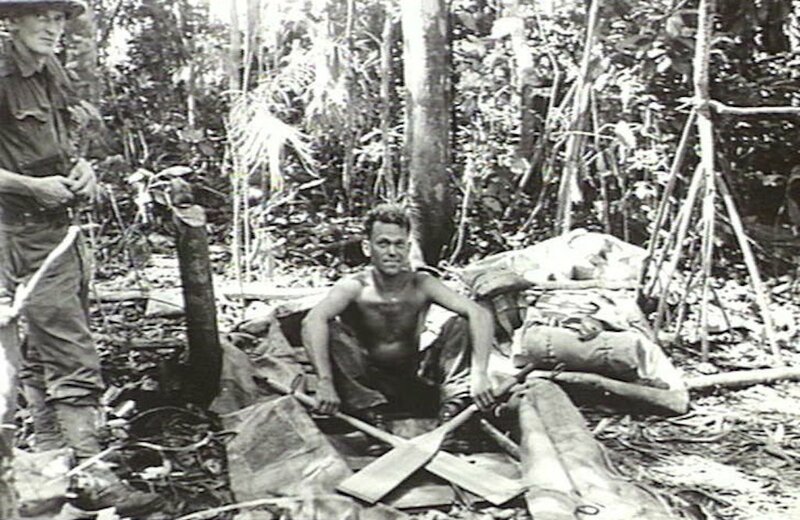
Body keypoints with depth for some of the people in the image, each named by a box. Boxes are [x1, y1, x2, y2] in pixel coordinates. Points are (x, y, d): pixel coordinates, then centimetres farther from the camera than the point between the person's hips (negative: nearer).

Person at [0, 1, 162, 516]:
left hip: (59, 223, 9)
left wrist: (81, 167, 5)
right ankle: (92, 477, -4)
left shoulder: (51, 72, 11)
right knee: (73, 357, -9)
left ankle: (50, 459, 28)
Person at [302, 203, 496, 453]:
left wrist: (479, 373, -36)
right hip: (367, 385, -1)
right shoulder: (355, 287, -19)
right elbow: (313, 320, -38)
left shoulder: (421, 285, -14)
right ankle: (374, 419, -22)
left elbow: (480, 314, -23)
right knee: (331, 331, -27)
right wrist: (325, 383, -48)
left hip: (416, 384, 2)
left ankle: (450, 415, -19)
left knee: (460, 325, -16)